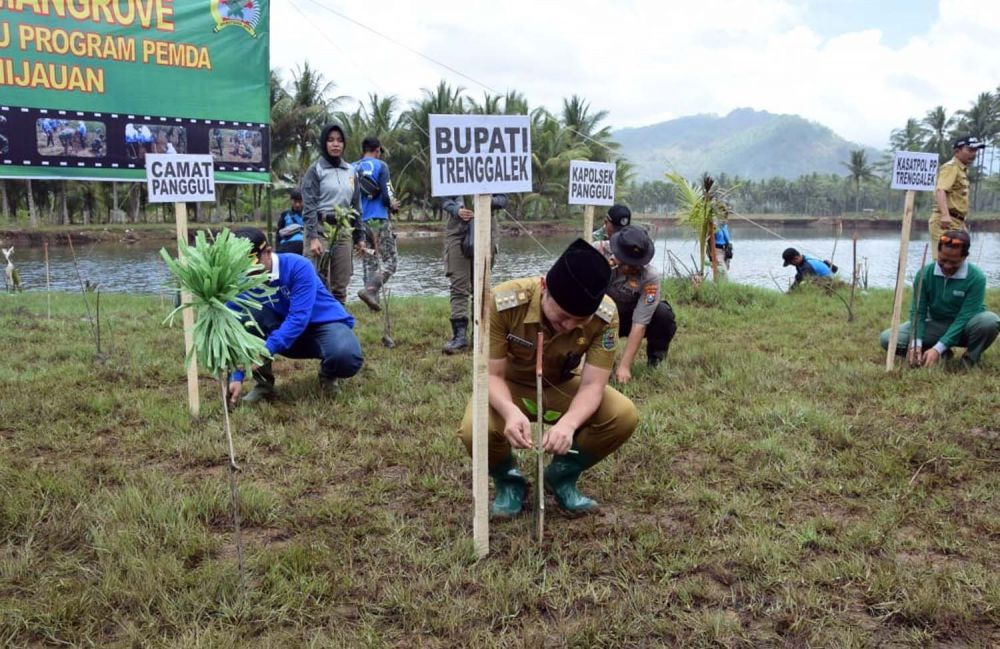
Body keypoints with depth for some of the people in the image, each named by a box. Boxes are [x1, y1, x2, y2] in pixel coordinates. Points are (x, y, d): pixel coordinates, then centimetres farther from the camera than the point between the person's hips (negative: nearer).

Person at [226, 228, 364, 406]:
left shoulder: (298, 267, -24)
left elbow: (299, 317, -32)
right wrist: (237, 376, -22)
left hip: (325, 324, -3)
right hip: (285, 331, 4)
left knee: (346, 357, -37)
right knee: (249, 315, -26)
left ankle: (328, 375, 1)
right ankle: (263, 383, -10)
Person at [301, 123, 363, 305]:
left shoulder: (350, 171, 15)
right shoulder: (316, 170, -1)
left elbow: (356, 206, 19)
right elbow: (309, 207, -8)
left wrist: (359, 236, 15)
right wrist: (313, 237, -18)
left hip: (344, 231, 5)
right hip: (321, 229, -5)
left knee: (341, 285, 6)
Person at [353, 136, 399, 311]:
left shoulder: (353, 168, 10)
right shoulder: (380, 166, -3)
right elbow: (386, 195, -10)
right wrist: (393, 206, 10)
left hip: (361, 221, 6)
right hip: (379, 220, -5)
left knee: (369, 262, 12)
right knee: (389, 262, -2)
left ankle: (373, 299, 9)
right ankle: (370, 289, -22)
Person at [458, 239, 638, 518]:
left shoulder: (605, 315, -26)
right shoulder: (504, 302, -32)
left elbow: (592, 384, -25)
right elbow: (492, 374, -24)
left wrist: (568, 423, -47)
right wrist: (510, 410, -47)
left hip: (561, 387, 2)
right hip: (511, 386, -2)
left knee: (625, 416, -25)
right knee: (474, 430, -34)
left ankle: (562, 476, 3)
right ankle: (508, 481, 3)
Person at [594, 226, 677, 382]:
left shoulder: (649, 277, -30)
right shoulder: (599, 251, -25)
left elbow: (639, 323, -30)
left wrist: (624, 365, -33)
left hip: (629, 317, -1)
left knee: (663, 314, -30)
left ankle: (656, 362, -1)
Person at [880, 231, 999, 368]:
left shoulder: (976, 278, -22)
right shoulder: (925, 273, -13)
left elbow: (965, 317, -24)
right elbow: (918, 311, -11)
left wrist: (938, 348, -32)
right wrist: (916, 343, -29)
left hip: (964, 329, -2)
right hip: (936, 326, 2)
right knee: (888, 338, -18)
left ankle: (971, 357, -7)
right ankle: (943, 355, -6)